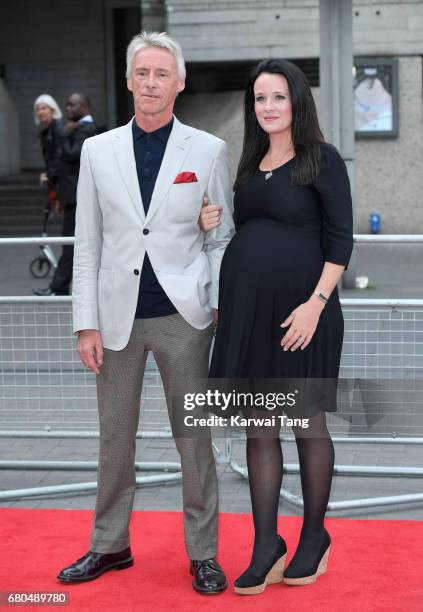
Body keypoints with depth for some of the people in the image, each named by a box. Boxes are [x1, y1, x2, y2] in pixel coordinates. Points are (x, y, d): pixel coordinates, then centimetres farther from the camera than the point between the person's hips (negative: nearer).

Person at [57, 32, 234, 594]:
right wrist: (86, 324, 1)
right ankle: (110, 545, 26)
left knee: (194, 438, 5)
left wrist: (223, 309, -5)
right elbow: (87, 244, 5)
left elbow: (222, 237, 4)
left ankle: (203, 553, 18)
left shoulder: (209, 151, 1)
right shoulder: (98, 150, 6)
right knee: (115, 437, 12)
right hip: (118, 316, 2)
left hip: (182, 316, -2)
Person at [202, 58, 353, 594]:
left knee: (308, 425, 6)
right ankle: (266, 550, 14)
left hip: (300, 312, -5)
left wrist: (316, 303, -18)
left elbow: (340, 239, -9)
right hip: (245, 307, 6)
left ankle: (315, 539, 22)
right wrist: (212, 224, 1)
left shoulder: (322, 160, -4)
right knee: (258, 429, 7)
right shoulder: (250, 163, 13)